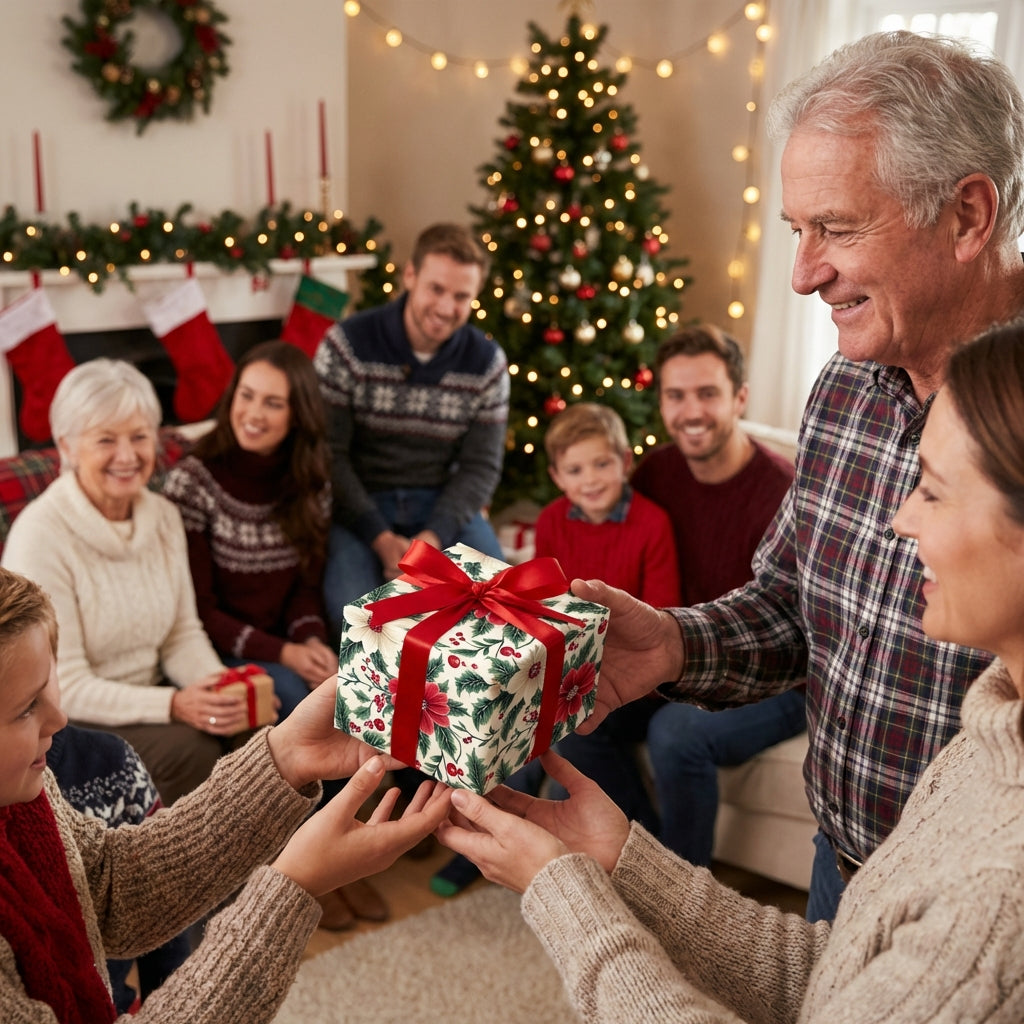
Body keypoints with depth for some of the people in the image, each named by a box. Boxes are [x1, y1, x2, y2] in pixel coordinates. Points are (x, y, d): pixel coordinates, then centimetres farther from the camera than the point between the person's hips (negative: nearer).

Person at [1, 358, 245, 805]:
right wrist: (172, 705, -30)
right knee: (189, 746, -29)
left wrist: (220, 685, -16)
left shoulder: (163, 516, 3)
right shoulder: (40, 534, -18)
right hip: (66, 721, -6)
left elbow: (183, 633, 5)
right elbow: (63, 687, -19)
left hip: (146, 701, 6)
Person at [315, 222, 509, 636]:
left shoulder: (487, 362, -1)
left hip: (444, 506, 3)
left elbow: (481, 465, -1)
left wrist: (433, 536, -18)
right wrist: (381, 538, -21)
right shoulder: (347, 344, -11)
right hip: (358, 506, -2)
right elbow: (328, 455, -11)